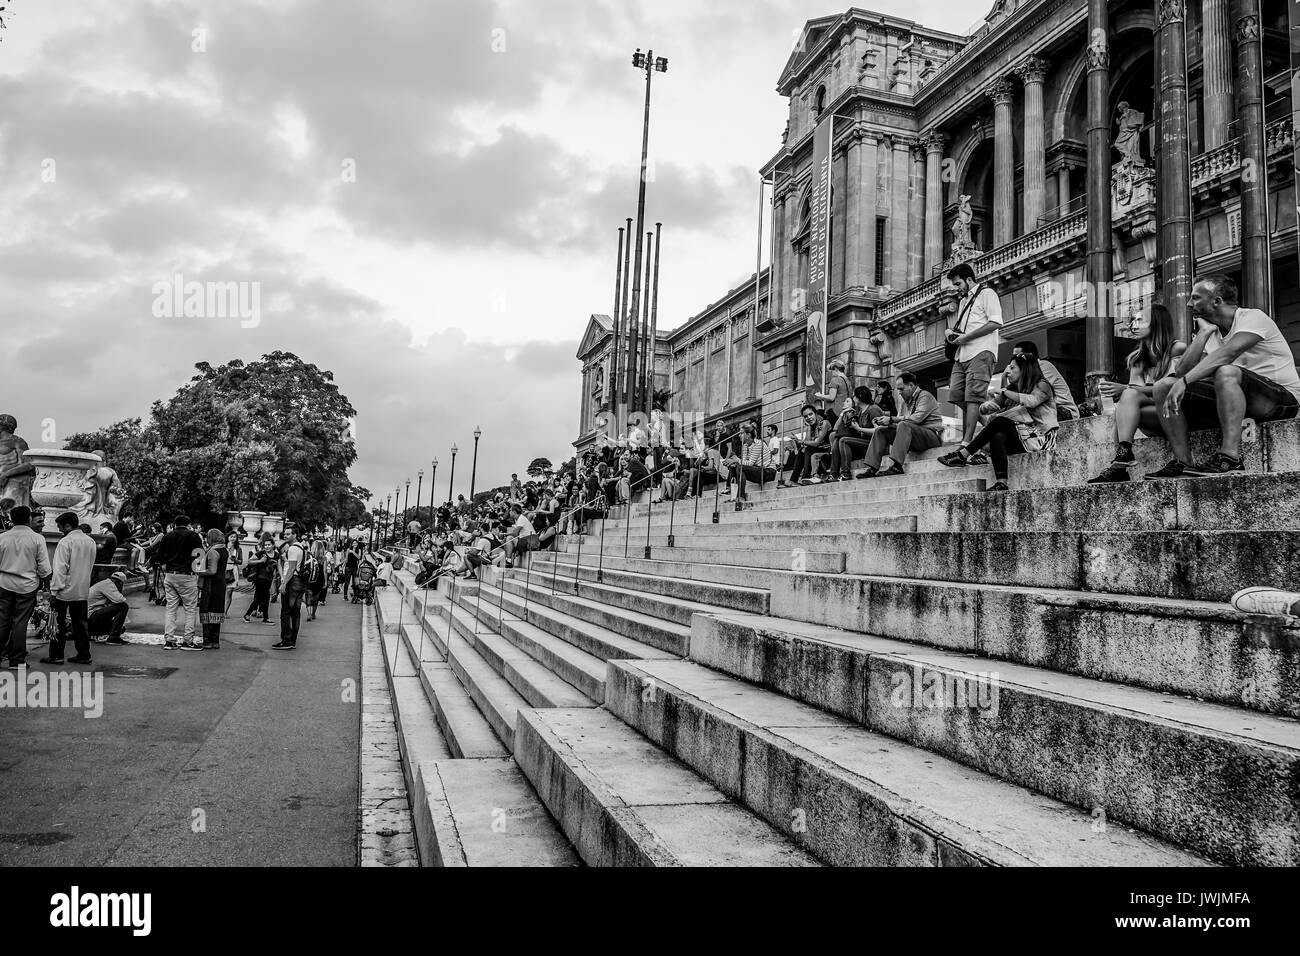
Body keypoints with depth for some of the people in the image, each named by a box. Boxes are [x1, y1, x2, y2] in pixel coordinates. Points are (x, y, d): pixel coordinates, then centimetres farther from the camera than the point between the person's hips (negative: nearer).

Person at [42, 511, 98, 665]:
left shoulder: (66, 542, -14)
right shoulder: (90, 541, 6)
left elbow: (60, 569, -15)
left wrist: (54, 591, -11)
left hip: (65, 590, -6)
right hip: (83, 591, 6)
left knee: (59, 623, 4)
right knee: (80, 623, 11)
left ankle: (56, 656, 8)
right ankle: (84, 655, 12)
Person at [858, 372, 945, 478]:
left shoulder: (925, 396, -6)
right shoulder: (906, 401, 20)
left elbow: (916, 418, -21)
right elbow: (897, 423, 14)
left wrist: (891, 419, -19)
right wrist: (885, 421, -6)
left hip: (932, 435, -8)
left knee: (904, 425, -35)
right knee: (880, 431, -3)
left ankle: (896, 466, -44)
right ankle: (872, 468, -16)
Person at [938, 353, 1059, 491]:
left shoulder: (1042, 385, 2)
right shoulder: (1012, 389, 19)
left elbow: (1031, 401, -23)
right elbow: (983, 409, 12)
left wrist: (1003, 392, -17)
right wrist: (989, 404, -13)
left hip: (1039, 437, -5)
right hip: (1019, 437, 5)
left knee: (1000, 421, -25)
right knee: (998, 436, -29)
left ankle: (963, 455, -24)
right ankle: (1001, 483, -43)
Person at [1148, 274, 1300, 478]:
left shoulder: (1252, 318, -9)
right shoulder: (1212, 332, 12)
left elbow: (1229, 352, -31)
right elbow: (1181, 372, -2)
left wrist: (1184, 382, -38)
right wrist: (1203, 333, -7)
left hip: (1283, 395, -7)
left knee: (1226, 372, -38)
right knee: (1164, 385, -7)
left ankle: (1230, 458, -39)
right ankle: (1183, 462, -14)